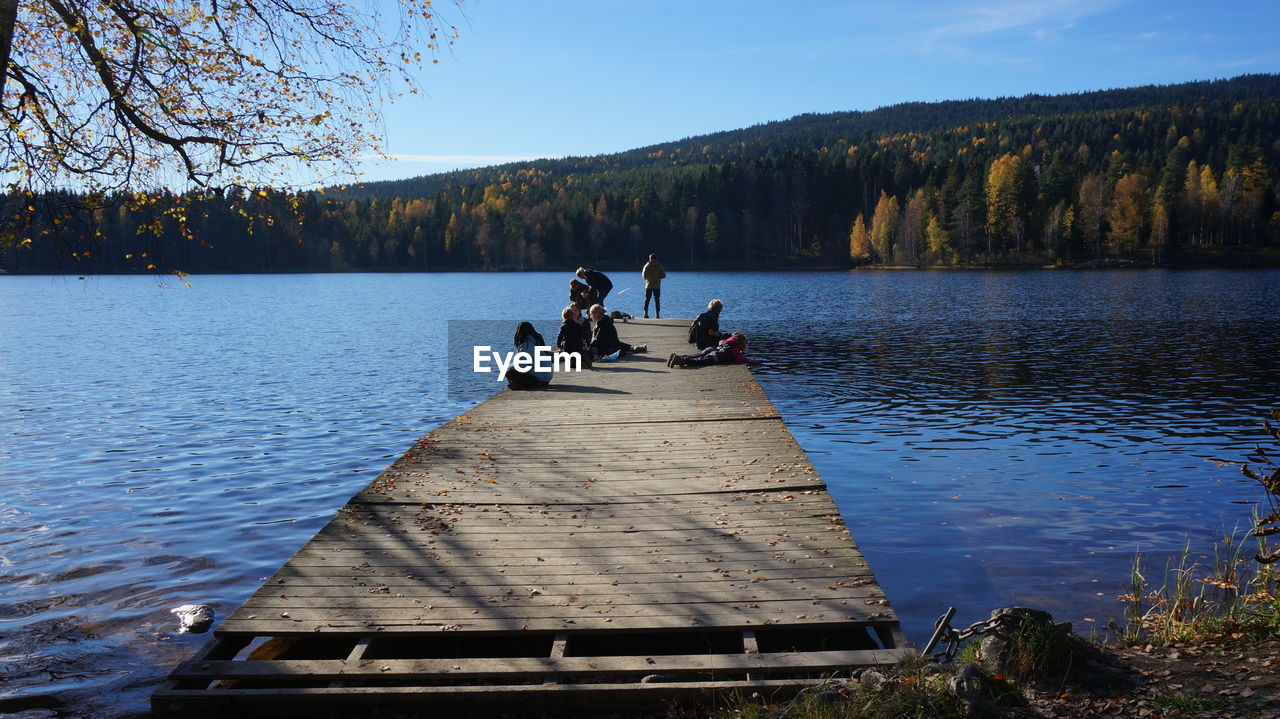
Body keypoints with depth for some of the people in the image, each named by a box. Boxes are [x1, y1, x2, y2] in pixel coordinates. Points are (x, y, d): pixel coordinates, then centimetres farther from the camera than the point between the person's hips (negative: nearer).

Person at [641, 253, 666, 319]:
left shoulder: (647, 265, 1)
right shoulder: (659, 266, 0)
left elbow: (644, 276, 3)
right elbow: (663, 275, -1)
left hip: (648, 285, 0)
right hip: (657, 285, 0)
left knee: (647, 299, 5)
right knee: (657, 300, 3)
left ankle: (645, 313, -3)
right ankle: (657, 314, -3)